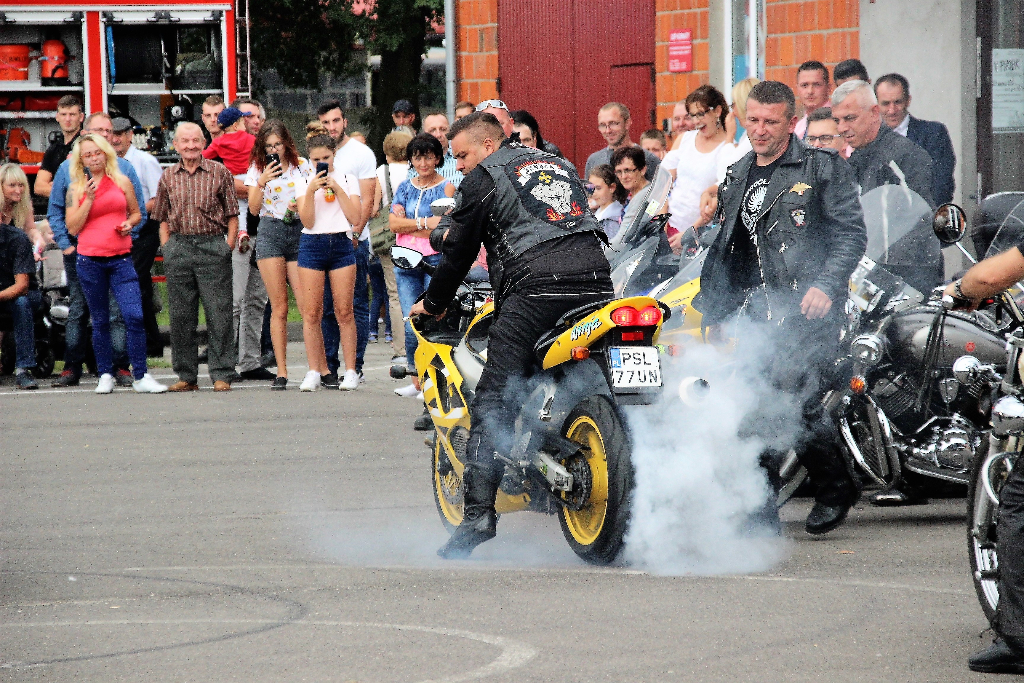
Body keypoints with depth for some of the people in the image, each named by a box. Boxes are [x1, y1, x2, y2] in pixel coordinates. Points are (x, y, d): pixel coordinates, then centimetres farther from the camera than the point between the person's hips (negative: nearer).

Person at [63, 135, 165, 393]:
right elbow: (73, 227, 0)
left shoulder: (122, 182, 8)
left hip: (121, 258, 0)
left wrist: (129, 223, -2)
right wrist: (89, 198, -8)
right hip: (90, 260, 0)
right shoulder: (77, 189, 6)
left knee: (134, 316, -12)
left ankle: (141, 377, -7)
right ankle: (105, 375, 16)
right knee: (100, 321, 6)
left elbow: (136, 213, 20)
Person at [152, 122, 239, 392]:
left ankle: (221, 375, 0)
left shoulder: (219, 173, 2)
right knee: (181, 316, 5)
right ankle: (186, 375, 12)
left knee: (219, 314, -5)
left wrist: (228, 246, -5)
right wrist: (166, 247, 5)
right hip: (178, 247, 3)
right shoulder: (169, 177, 11)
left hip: (212, 246, -3)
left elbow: (232, 214, 4)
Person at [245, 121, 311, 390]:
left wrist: (302, 206, -9)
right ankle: (281, 372, -1)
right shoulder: (257, 170, 9)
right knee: (279, 307, -3)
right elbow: (253, 208, 3)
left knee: (308, 305, -8)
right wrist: (262, 182, -11)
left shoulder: (302, 166, 9)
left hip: (299, 231, 0)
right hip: (270, 234, 0)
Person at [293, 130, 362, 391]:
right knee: (311, 313, -4)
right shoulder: (303, 183, 8)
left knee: (344, 311, -3)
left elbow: (355, 217, -2)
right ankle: (314, 372, 0)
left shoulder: (348, 180, 9)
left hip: (341, 244, 0)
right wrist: (310, 192, -13)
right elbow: (308, 221, -2)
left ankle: (350, 371, 0)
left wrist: (337, 189, -8)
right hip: (312, 245, 0)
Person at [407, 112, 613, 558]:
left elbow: (460, 249, 14)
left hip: (536, 288, -6)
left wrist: (433, 303, 29)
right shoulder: (561, 166, 30)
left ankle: (478, 515, -18)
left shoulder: (483, 179, 11)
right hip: (596, 281, 6)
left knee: (494, 402, -8)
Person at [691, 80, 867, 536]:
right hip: (758, 312, 6)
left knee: (793, 395, -21)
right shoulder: (737, 178, 23)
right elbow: (725, 252, 30)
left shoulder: (823, 168, 3)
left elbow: (851, 233, -3)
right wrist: (714, 313, 27)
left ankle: (836, 488, 0)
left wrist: (825, 285, -16)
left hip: (807, 308, -6)